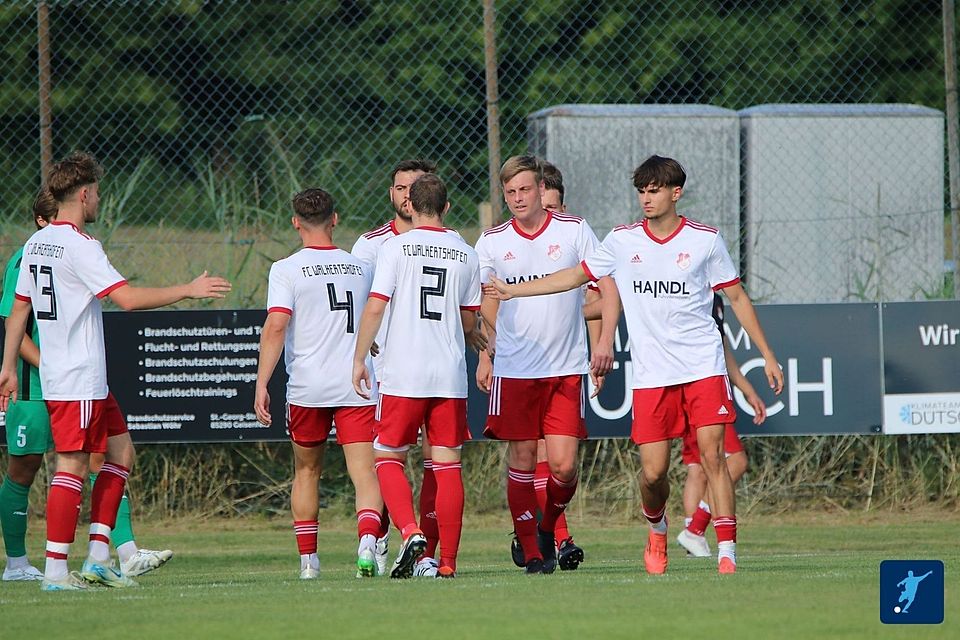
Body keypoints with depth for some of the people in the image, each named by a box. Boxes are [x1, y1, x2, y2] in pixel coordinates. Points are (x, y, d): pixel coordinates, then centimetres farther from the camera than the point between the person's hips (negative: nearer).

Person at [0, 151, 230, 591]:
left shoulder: (35, 244, 12)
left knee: (120, 448, 13)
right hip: (78, 380, -9)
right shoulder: (80, 246, -15)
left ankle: (97, 556, 9)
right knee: (72, 466, -8)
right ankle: (55, 571, -8)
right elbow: (127, 298, -23)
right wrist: (188, 291, -15)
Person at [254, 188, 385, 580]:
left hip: (307, 386, -1)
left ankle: (307, 559, 17)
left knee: (306, 473, 15)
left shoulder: (287, 270, -3)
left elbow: (275, 327, -13)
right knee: (365, 472, -5)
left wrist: (261, 385, -13)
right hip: (358, 385, 1)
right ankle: (368, 539, -30)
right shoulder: (361, 268, 11)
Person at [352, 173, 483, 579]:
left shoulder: (396, 248, -3)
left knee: (388, 458, 8)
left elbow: (375, 307, -9)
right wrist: (480, 345, 35)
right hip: (451, 376, 3)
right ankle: (448, 562, 3)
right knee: (447, 465, 5)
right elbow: (470, 323, 13)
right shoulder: (466, 254, 7)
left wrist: (359, 359, -1)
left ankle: (410, 531, -16)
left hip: (403, 374, -3)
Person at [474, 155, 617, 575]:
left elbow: (608, 286, 4)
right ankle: (531, 551, 7)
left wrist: (604, 342, -5)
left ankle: (548, 528, 20)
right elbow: (473, 300, 15)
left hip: (566, 368, -1)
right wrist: (485, 353, 6)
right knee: (522, 459, -1)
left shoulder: (574, 230, 0)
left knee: (563, 465, -7)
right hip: (514, 368, 1)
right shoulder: (493, 241, 4)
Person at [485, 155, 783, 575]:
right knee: (653, 472, -3)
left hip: (703, 367, -2)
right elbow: (576, 276, 18)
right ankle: (657, 531, 28)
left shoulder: (705, 240, 1)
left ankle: (727, 551, -9)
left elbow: (737, 298, 8)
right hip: (651, 377, 2)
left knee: (711, 456, -13)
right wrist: (513, 290, 15)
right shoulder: (622, 241, 5)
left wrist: (767, 355, 7)